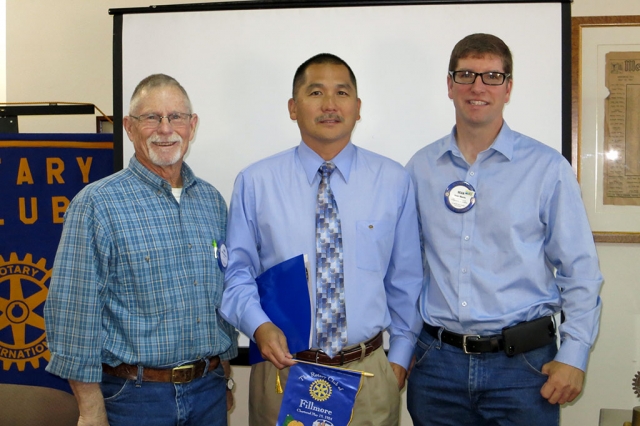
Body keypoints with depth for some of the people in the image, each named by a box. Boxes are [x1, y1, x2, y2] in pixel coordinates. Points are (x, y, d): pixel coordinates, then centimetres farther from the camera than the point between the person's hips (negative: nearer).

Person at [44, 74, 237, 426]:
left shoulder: (212, 201, 6)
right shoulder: (97, 205, -10)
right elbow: (74, 314, -12)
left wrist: (222, 379, 13)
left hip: (209, 390, 5)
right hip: (135, 396, -4)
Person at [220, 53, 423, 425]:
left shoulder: (394, 181, 0)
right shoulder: (255, 183, -3)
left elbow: (406, 278, 4)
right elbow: (238, 272, 0)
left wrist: (400, 355, 4)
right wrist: (259, 325, -17)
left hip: (370, 374, 1)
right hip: (282, 370, -1)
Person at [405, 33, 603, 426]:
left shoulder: (548, 168, -2)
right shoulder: (421, 168, 5)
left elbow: (580, 271, -2)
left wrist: (574, 355, -7)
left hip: (523, 363, -2)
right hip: (436, 361, 2)